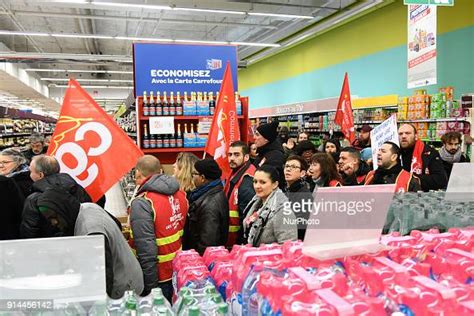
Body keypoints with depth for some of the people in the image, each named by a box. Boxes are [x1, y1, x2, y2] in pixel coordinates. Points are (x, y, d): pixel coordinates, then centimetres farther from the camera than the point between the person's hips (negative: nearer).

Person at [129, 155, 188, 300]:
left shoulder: (142, 203, -22)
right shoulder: (181, 195, -2)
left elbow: (147, 251, -24)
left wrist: (149, 287, -17)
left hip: (158, 277, -6)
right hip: (180, 273, 6)